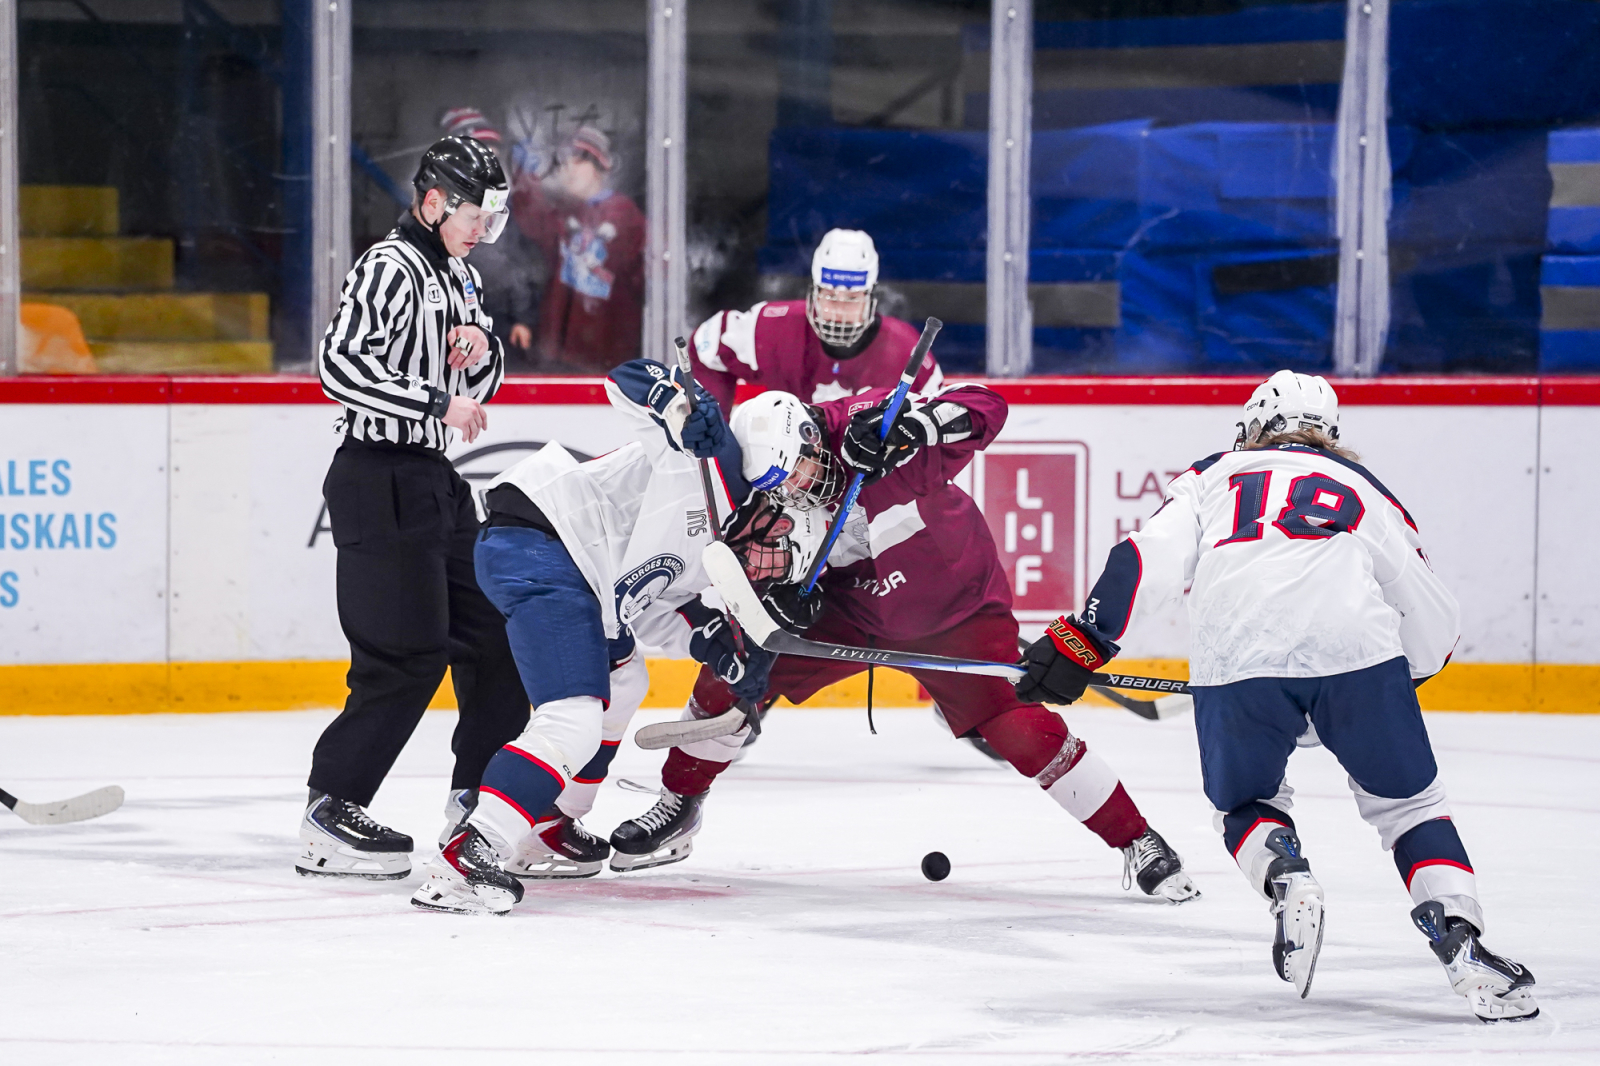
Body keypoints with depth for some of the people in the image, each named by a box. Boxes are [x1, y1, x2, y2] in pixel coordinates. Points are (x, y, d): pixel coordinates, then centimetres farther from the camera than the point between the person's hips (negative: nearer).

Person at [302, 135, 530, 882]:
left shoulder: (460, 277, 17)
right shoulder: (391, 268, -13)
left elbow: (478, 388, 25)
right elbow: (341, 367, -25)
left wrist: (483, 349, 2)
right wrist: (439, 404, -22)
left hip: (434, 482, 10)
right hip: (380, 479, -10)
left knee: (493, 632, 11)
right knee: (409, 654, -12)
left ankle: (477, 799, 22)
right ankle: (330, 816, -8)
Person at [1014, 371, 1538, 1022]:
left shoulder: (1214, 477, 29)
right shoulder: (1364, 489, 31)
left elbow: (1151, 558, 10)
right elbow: (1433, 619, 27)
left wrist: (1084, 641, 10)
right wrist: (1398, 679, 44)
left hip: (1237, 659, 0)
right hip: (1358, 649, 0)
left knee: (1245, 805, 23)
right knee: (1406, 802, 17)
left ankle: (1282, 874, -9)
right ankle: (1459, 939, -5)